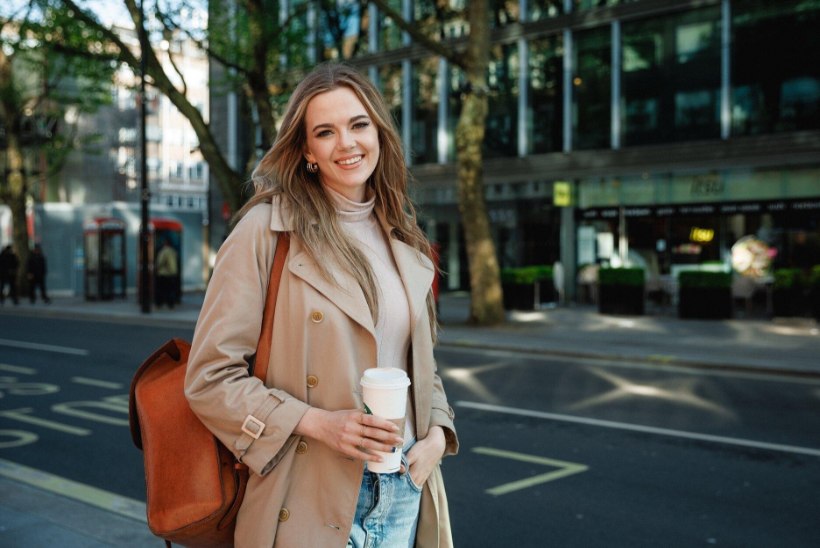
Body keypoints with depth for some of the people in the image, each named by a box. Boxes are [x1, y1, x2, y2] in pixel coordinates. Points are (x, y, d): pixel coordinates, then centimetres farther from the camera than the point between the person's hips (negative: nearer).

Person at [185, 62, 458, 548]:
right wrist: (318, 423, -19)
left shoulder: (404, 242, 8)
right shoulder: (267, 230, -9)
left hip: (406, 490, 5)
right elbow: (211, 377, -11)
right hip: (311, 502, -5)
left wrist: (437, 434, -1)